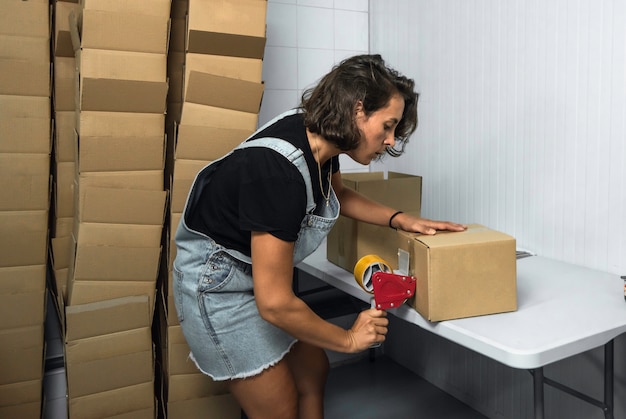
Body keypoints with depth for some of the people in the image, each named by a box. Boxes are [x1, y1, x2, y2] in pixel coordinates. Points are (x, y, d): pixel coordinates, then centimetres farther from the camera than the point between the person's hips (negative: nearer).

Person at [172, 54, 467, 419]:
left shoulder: (319, 137, -10)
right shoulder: (280, 170, -35)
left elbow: (338, 195, 14)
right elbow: (275, 303, -30)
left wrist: (400, 220, 1)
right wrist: (349, 339, -15)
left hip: (255, 273, 8)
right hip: (217, 284, -8)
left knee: (312, 373, 18)